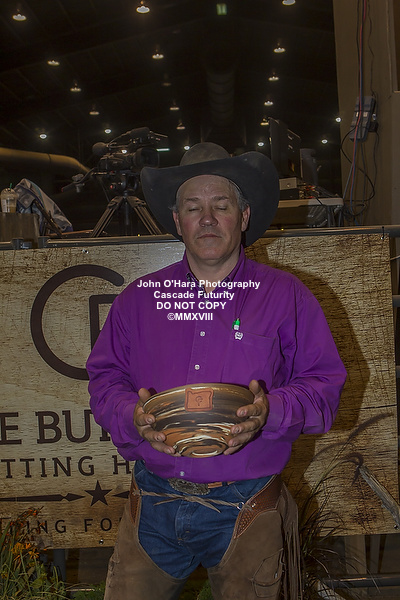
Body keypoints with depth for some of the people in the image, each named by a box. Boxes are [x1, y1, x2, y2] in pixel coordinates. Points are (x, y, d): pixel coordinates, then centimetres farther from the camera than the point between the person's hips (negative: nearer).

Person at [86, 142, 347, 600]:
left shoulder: (286, 296, -1)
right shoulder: (138, 299, 6)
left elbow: (324, 383, -2)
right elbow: (104, 379, 6)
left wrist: (270, 412, -21)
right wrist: (133, 417, -15)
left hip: (247, 509, -1)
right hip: (153, 508, 2)